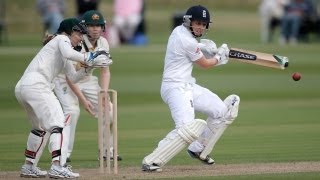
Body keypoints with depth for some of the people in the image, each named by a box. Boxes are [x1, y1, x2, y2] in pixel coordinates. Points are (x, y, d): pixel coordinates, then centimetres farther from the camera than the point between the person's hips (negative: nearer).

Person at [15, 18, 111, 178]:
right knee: (57, 123, -16)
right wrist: (89, 59, -10)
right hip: (36, 84, -10)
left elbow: (72, 77, 27)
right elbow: (68, 53, -18)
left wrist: (88, 68, 14)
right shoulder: (62, 39, 5)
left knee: (41, 127, 25)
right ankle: (57, 167, -31)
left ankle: (28, 167, 29)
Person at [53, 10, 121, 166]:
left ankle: (107, 151, 16)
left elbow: (105, 71, -2)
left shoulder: (103, 43, -10)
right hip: (65, 80, -7)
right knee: (72, 111, -27)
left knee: (107, 108, 1)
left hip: (87, 80, 7)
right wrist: (83, 100, -33)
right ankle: (64, 154, -25)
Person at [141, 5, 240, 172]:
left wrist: (202, 48, 12)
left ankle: (198, 150, 23)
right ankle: (151, 161, -26)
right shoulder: (188, 42, -18)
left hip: (187, 85, 11)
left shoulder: (178, 30, 10)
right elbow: (205, 64, -3)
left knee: (222, 111, 14)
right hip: (176, 88, -11)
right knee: (187, 129, -29)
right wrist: (220, 57, 16)